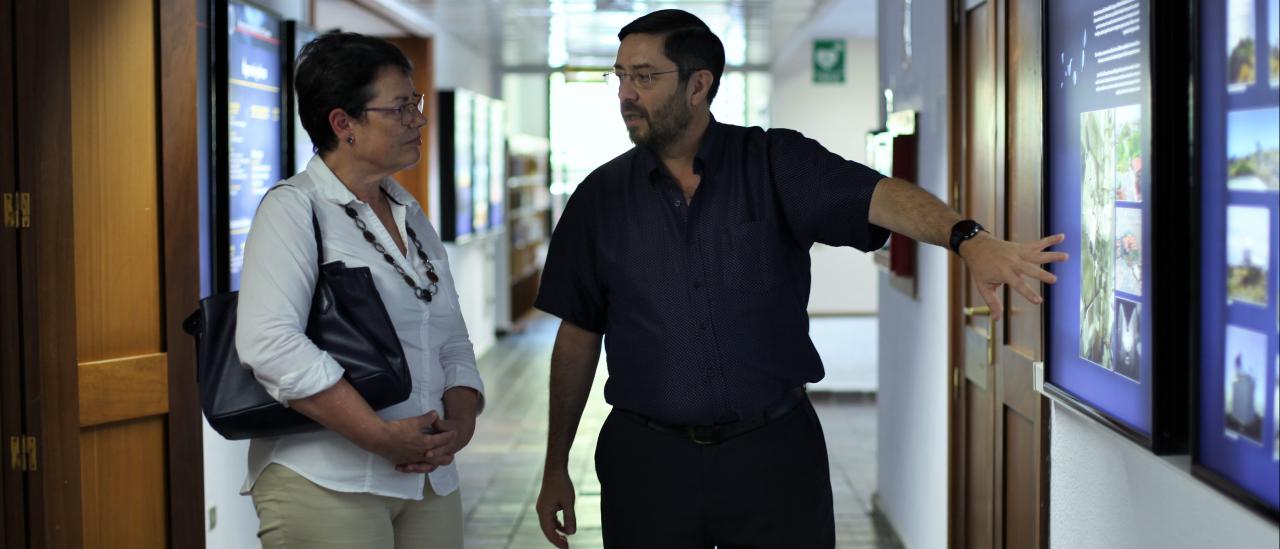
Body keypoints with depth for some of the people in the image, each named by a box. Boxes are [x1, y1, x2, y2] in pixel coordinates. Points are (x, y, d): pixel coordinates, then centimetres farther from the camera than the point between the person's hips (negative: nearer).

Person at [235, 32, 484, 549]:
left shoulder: (411, 216, 16)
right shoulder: (293, 208, -7)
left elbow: (452, 342, 16)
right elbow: (270, 343, -21)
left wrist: (461, 421, -4)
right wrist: (382, 436, -21)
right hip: (325, 485, -7)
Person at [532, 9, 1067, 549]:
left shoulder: (775, 164, -3)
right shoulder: (600, 196, 3)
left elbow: (877, 195, -20)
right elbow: (578, 334, 8)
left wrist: (968, 238, -40)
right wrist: (556, 468, 8)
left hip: (774, 449, -1)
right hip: (647, 461, 1)